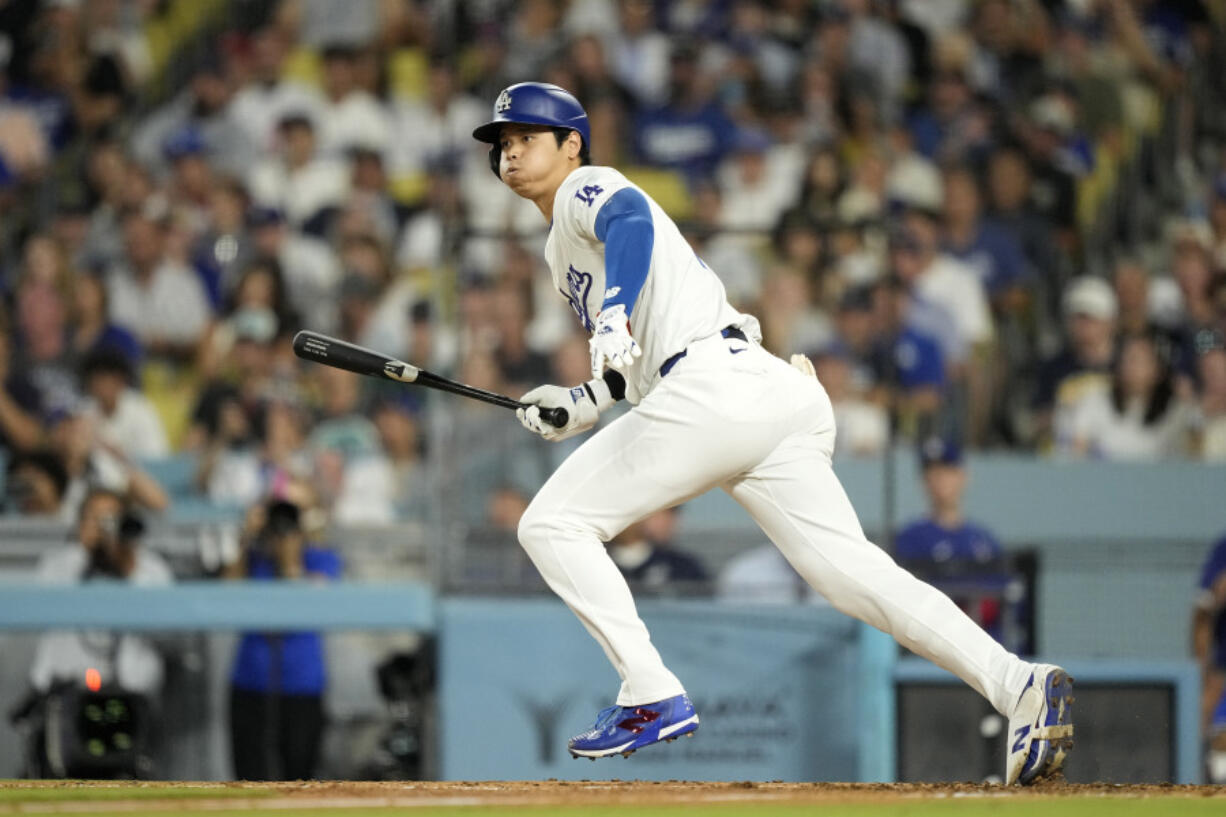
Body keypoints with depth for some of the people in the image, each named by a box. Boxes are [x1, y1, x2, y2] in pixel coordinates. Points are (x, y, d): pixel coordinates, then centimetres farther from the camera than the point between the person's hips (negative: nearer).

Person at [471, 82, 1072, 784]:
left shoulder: (584, 190, 8)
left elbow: (631, 218, -18)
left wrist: (615, 312, -34)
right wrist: (585, 402, 28)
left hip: (716, 388, -9)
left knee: (553, 523, -1)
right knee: (856, 572, -4)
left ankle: (653, 698, -10)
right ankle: (1017, 683, -21)